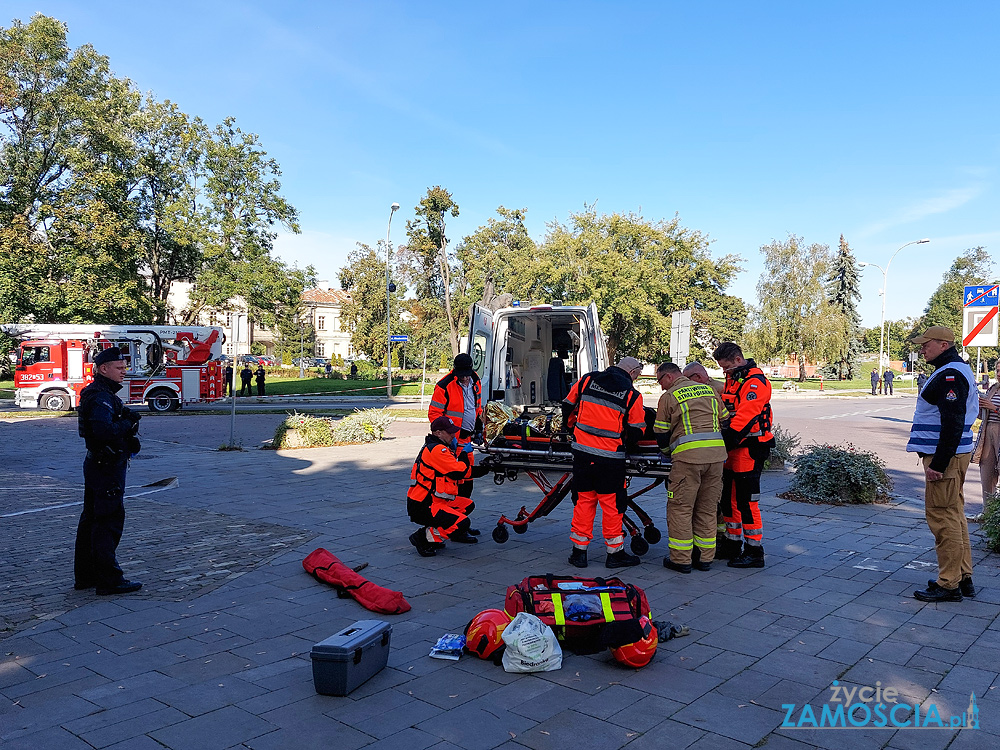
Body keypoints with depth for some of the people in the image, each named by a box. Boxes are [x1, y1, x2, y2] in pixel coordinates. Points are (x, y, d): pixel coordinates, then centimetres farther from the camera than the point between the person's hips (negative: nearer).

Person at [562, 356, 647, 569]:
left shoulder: (587, 380, 5)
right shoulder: (632, 395, -4)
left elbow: (568, 406, 15)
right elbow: (636, 433, -1)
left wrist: (572, 426, 32)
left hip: (582, 450, 4)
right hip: (610, 457, -3)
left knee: (584, 500, 14)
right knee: (612, 503, 8)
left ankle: (579, 551, 19)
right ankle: (615, 553, 18)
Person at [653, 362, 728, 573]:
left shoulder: (669, 397, 4)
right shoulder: (709, 390, 19)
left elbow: (661, 433, 7)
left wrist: (667, 452, 25)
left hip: (689, 455, -6)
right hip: (717, 455, 6)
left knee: (680, 508, 3)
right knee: (707, 508, 13)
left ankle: (681, 559, 5)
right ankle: (705, 558, 19)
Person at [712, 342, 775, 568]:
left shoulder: (755, 383, -15)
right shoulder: (732, 380, 16)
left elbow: (745, 418, -25)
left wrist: (725, 443, -28)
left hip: (749, 449, -9)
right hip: (733, 449, 10)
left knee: (746, 501, -5)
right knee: (729, 498, 14)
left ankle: (754, 552, 4)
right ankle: (732, 545, 26)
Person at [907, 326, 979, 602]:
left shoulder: (950, 375, -18)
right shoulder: (958, 370, 17)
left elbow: (953, 423, -24)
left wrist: (938, 464, -24)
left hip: (946, 457, -11)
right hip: (956, 454, 11)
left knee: (943, 518, -6)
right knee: (954, 515, 16)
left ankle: (949, 585, 1)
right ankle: (963, 578, 24)